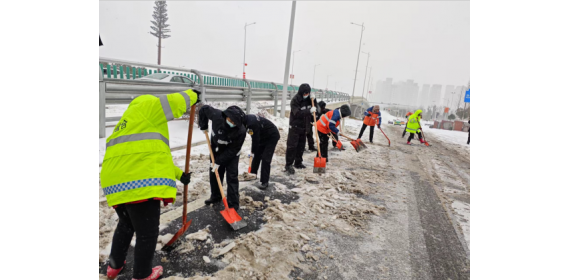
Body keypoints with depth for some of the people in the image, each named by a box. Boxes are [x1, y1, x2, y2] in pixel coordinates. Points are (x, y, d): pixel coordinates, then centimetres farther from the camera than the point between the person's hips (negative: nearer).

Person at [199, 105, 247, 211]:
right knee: (214, 174, 14)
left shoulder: (241, 131, -37)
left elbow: (232, 150, -28)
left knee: (232, 177, -7)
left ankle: (233, 204, 2)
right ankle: (215, 196, 35)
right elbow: (204, 109, -10)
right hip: (216, 150, 4)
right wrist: (203, 126, -9)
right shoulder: (217, 115, -31)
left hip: (231, 154, -4)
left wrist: (219, 161, -25)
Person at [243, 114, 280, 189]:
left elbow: (255, 139, -25)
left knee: (265, 158, -13)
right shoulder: (248, 119, -4)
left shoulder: (252, 123, -34)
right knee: (257, 155, 14)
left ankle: (265, 182, -8)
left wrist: (253, 152, -12)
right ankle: (253, 174, 29)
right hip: (263, 136, 10)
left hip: (272, 137, -10)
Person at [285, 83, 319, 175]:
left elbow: (318, 110, 4)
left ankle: (298, 163, 23)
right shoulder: (295, 100, -15)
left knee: (301, 146, 12)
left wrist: (314, 100, -13)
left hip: (304, 126, 6)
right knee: (292, 146, -7)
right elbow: (297, 113, -25)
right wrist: (309, 111, -33)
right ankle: (288, 165, -2)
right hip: (295, 126, -6)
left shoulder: (309, 99, 4)